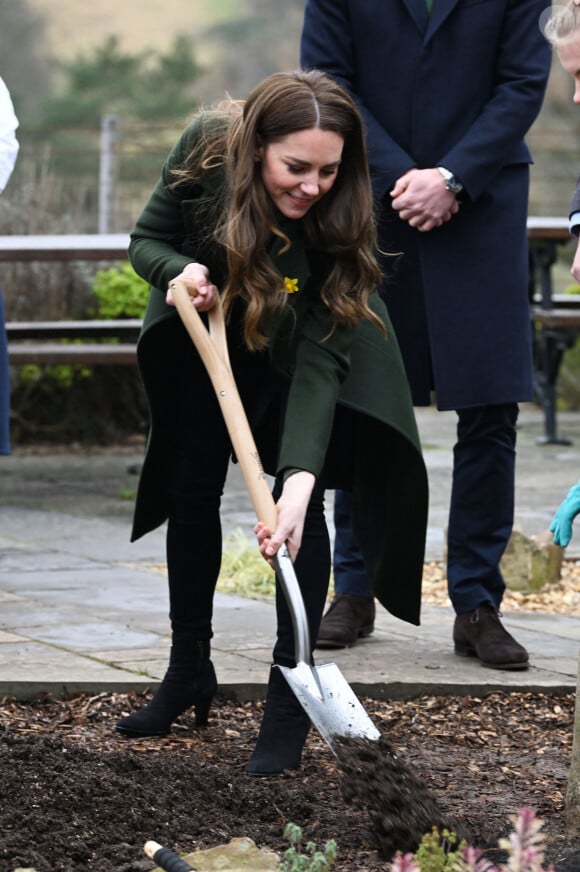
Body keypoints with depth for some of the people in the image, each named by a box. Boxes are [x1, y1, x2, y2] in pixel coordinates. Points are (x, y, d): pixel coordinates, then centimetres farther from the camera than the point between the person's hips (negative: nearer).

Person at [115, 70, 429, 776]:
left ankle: (290, 692, -10)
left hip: (297, 340, -2)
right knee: (190, 492, 7)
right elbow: (145, 241, -15)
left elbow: (319, 359, -39)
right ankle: (189, 672, 22)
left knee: (298, 500, -15)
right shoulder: (207, 151, -32)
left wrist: (299, 479, -48)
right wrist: (180, 270, -38)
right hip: (205, 325, 3)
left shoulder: (338, 217, -36)